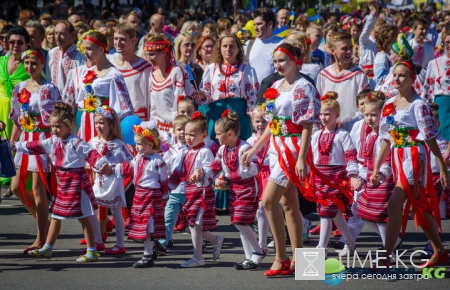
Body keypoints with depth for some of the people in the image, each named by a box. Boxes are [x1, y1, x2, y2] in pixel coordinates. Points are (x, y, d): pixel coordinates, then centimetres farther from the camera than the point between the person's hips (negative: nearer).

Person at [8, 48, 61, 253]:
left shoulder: (49, 89, -10)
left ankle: (41, 240, 2)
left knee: (38, 189, -5)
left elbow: (54, 120, -14)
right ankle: (43, 220, 27)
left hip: (43, 140, -7)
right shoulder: (20, 88, 11)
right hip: (25, 140, 7)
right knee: (17, 187, 8)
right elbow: (17, 120, 16)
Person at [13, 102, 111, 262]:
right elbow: (35, 146, 16)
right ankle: (47, 249, 23)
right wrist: (16, 146, 19)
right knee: (56, 216, 14)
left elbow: (91, 154, -23)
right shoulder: (52, 142, 7)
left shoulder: (75, 142, -16)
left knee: (83, 217, -3)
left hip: (76, 181, -8)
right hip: (63, 182, 8)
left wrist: (103, 165, -37)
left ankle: (92, 252, 2)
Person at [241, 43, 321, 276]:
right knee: (288, 204, 10)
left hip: (292, 148, -9)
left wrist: (301, 159, -23)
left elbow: (307, 127, -17)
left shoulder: (303, 88, -12)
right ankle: (298, 259, 14)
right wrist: (254, 150, 17)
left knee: (269, 201, -15)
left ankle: (281, 258, -9)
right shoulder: (276, 87, 12)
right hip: (277, 148, 9)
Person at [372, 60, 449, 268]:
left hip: (414, 159, -7)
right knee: (419, 207, 14)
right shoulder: (389, 105, 10)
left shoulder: (418, 105, -10)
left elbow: (430, 139, -12)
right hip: (397, 159, 7)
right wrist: (376, 168, 14)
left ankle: (385, 258, -14)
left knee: (394, 205, -16)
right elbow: (386, 140, 15)